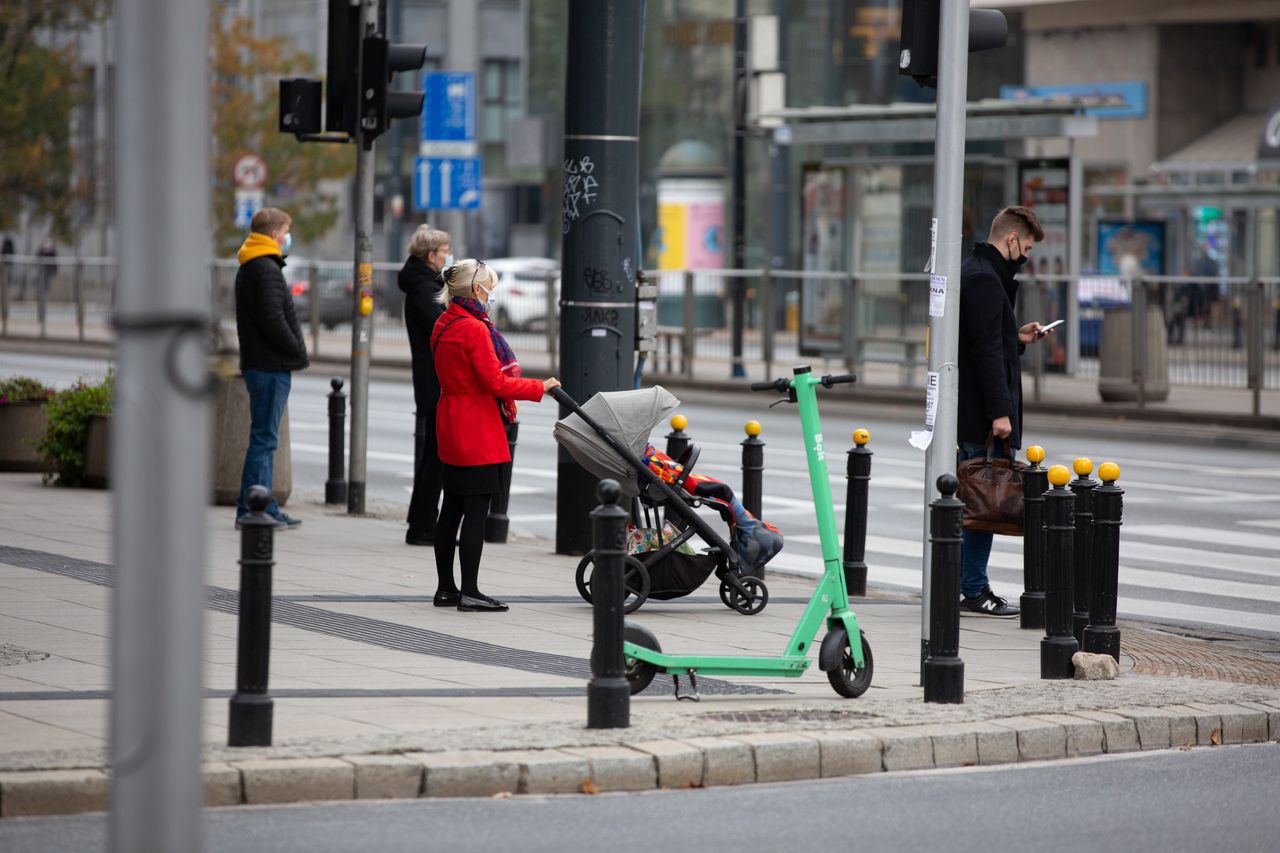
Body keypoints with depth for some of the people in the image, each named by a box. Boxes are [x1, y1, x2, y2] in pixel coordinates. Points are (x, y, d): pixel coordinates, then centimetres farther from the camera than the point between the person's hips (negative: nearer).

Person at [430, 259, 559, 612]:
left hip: (451, 429, 10)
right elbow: (496, 383, -18)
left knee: (451, 510, 12)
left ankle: (446, 589, 17)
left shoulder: (443, 326, 12)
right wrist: (540, 388, -10)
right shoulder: (474, 329, -17)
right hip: (477, 433, -10)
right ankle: (469, 592, -6)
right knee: (476, 513, -6)